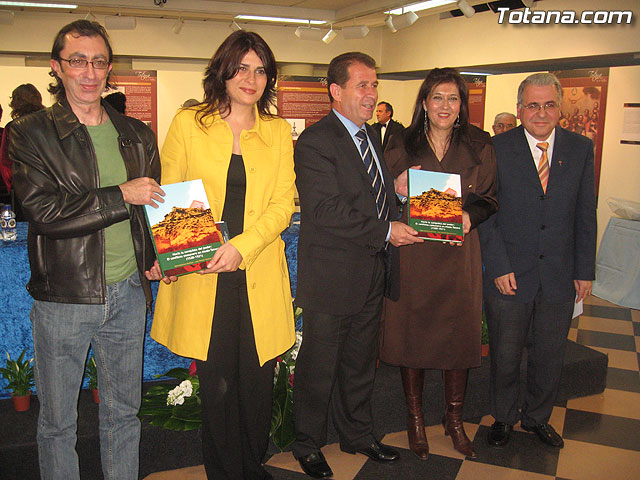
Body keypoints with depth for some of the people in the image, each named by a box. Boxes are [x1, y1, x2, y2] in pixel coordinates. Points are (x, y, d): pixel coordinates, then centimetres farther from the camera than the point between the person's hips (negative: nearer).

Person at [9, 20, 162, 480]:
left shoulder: (137, 135, 9)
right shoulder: (31, 133, -4)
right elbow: (43, 209, -17)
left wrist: (153, 257, 3)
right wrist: (122, 196, -17)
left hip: (127, 293, 4)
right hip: (62, 299, -3)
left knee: (124, 411, 17)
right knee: (57, 421, 11)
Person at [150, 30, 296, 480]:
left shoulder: (279, 131, 10)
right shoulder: (188, 123, 5)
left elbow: (284, 203, 1)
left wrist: (241, 246, -13)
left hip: (258, 272, 2)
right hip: (201, 273, -1)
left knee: (258, 380, 7)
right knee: (217, 383, 4)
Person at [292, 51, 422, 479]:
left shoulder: (372, 137, 14)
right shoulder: (315, 141, -14)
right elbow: (326, 210, -23)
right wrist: (385, 231, -21)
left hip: (371, 274, 8)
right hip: (331, 278, -8)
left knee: (361, 362, 20)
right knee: (319, 367, 9)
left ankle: (358, 434, 39)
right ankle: (309, 444, 29)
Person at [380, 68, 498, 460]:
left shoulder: (478, 146, 4)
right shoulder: (401, 147, 2)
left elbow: (489, 198, 4)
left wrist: (469, 216, -15)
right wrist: (398, 191, -18)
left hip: (459, 254, 1)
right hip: (412, 254, -1)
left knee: (459, 335, 8)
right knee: (412, 334, 6)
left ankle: (455, 419, 28)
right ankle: (415, 418, 25)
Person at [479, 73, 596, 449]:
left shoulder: (581, 149, 3)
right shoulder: (497, 149, -6)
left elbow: (585, 215, 5)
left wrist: (585, 270, 2)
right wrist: (498, 266, -11)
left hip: (560, 276, 2)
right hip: (509, 274, -2)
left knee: (550, 355, 14)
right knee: (505, 355, 11)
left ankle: (537, 417, 37)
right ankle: (504, 417, 33)